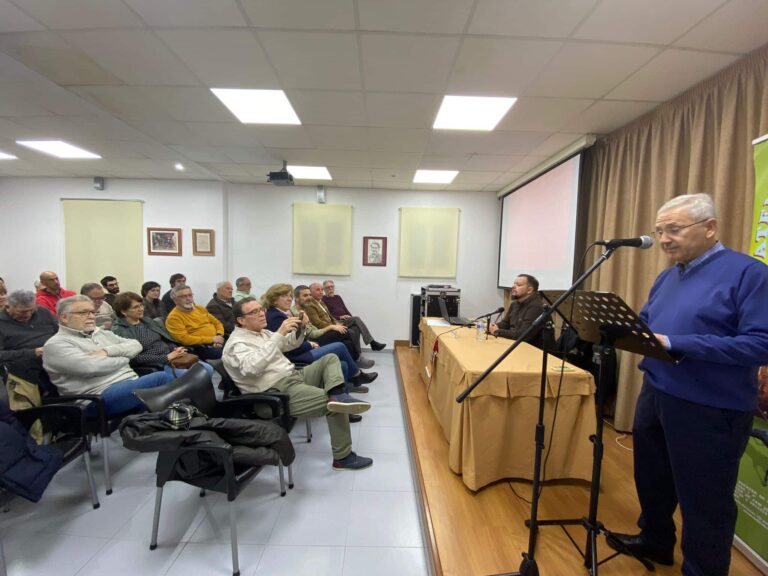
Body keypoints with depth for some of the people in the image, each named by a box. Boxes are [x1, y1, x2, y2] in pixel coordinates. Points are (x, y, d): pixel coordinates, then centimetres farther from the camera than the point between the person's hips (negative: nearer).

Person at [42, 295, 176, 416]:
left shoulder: (102, 333, 22)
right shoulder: (56, 344, 0)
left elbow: (136, 345, 14)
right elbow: (91, 367, -17)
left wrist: (108, 351, -4)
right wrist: (123, 358, 0)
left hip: (133, 383, 7)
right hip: (103, 395, -7)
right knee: (162, 378, -31)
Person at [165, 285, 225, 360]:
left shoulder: (200, 308, 18)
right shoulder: (174, 317, -2)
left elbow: (217, 323, 20)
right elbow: (184, 339, -12)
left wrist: (219, 336, -2)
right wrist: (211, 339, -14)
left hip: (217, 343, 7)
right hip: (200, 347, -7)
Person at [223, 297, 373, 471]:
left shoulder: (262, 332, 17)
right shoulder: (236, 343, -11)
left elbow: (292, 343, 23)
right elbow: (252, 367, -31)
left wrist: (300, 328, -1)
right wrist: (279, 333, -33)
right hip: (279, 392, -10)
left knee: (330, 359, 4)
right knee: (336, 407, -15)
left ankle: (337, 395, -23)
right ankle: (343, 458, -2)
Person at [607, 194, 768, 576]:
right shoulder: (666, 278, 10)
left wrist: (674, 344, -26)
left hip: (710, 410, -7)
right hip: (654, 396, 8)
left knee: (704, 501, 12)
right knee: (651, 479, 24)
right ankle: (655, 541, 47)